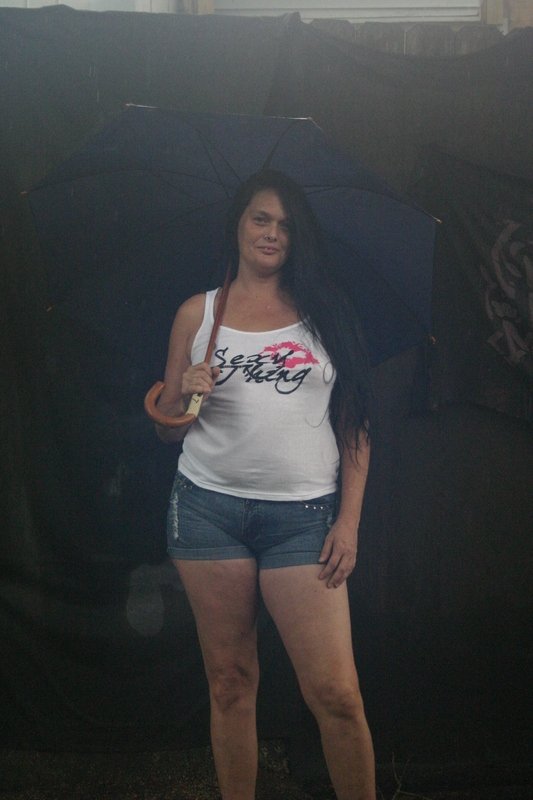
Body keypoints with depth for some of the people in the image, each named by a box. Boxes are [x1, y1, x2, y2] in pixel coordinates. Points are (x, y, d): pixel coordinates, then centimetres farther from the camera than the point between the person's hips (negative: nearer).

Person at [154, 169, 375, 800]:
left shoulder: (324, 310, 9)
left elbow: (355, 425, 7)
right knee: (230, 682, 9)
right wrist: (187, 394, -8)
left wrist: (350, 519, -1)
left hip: (303, 515, -1)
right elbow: (168, 429, 13)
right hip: (208, 507, 1)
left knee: (336, 693, -6)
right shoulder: (197, 314, 10)